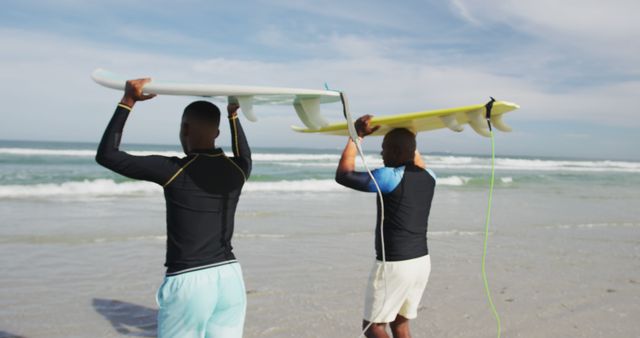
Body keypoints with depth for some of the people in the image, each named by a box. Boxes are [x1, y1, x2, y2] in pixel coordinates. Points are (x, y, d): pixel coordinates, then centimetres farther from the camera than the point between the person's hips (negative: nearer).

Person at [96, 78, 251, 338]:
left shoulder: (174, 171, -12)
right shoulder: (237, 170, 3)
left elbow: (106, 155, -4)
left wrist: (128, 102, -1)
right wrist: (233, 115, 35)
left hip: (188, 282, -5)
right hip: (231, 279, 5)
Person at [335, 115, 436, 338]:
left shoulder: (390, 177, -18)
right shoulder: (428, 178, 4)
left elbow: (343, 175, -12)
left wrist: (356, 135, -5)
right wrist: (407, 137, 34)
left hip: (394, 265, -8)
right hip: (422, 261, 8)